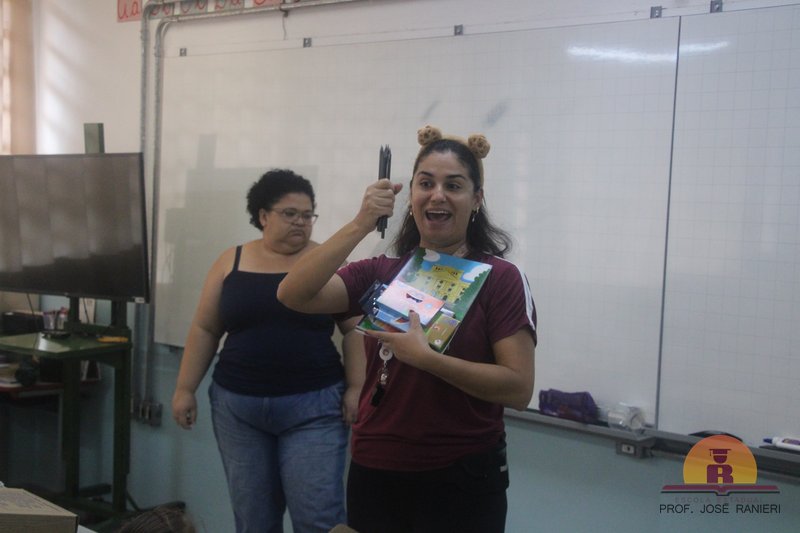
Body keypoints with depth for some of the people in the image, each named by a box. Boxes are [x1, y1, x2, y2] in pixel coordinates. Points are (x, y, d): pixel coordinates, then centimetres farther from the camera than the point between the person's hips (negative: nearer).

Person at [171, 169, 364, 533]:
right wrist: (185, 388, 7)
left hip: (313, 406, -2)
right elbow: (204, 330, 10)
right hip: (238, 407, 3)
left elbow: (354, 329, -2)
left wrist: (355, 388, -10)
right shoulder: (231, 262, 6)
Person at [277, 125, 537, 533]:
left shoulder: (500, 278, -7)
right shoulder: (379, 273, 2)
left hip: (461, 481, -3)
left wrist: (425, 357, -23)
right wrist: (360, 225, -19)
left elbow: (519, 388, -14)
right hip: (374, 475, 3)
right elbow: (293, 295, -11)